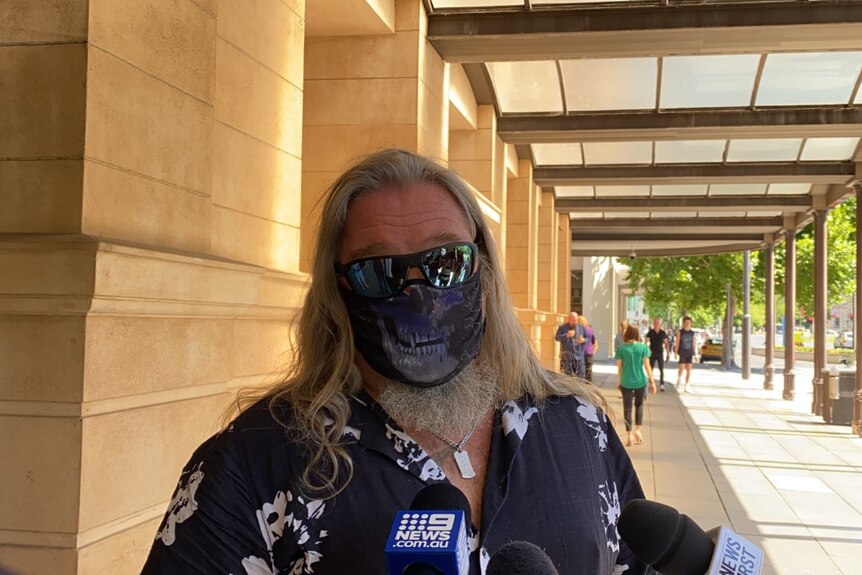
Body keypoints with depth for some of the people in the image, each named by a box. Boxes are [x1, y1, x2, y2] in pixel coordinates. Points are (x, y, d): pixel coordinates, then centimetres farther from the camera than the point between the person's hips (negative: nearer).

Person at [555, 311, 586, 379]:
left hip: (579, 355, 2)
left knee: (581, 375, -3)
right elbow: (557, 337, -7)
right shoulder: (562, 327, 3)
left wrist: (583, 340, -12)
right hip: (566, 355, -2)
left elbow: (587, 338, 11)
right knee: (567, 376, -2)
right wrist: (566, 335, -21)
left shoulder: (581, 327, 9)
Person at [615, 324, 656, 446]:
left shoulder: (621, 348, -4)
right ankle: (637, 430, 16)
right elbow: (647, 366, -4)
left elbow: (619, 367, -1)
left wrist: (619, 382, 11)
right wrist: (652, 382, 1)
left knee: (627, 408, 6)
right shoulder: (643, 347, -3)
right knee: (639, 405, 22)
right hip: (640, 381, 1)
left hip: (626, 382, -1)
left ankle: (629, 436, 5)